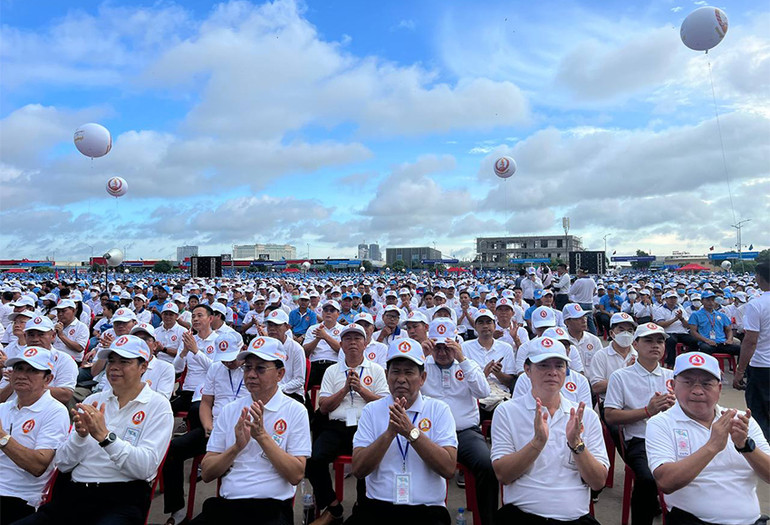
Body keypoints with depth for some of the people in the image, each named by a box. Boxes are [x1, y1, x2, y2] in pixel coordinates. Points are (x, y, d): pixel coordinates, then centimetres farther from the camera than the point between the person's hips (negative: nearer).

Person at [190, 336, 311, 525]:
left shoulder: (295, 411, 0)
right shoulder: (230, 410, 11)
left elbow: (296, 475, -7)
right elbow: (206, 473, 7)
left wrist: (262, 435, -14)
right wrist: (237, 447, -11)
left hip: (271, 508, -3)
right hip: (225, 505, 4)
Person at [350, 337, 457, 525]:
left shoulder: (439, 410, 2)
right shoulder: (371, 410, 5)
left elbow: (449, 469, -9)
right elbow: (358, 470, -4)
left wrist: (411, 432, -18)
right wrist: (390, 433, -16)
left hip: (427, 509, 1)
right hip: (376, 507, 0)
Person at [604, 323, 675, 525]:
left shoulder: (673, 376, 19)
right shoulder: (621, 376, 6)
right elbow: (610, 416, -2)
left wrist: (673, 406, -4)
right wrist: (648, 411, -9)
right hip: (640, 440, -3)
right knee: (648, 479, -31)